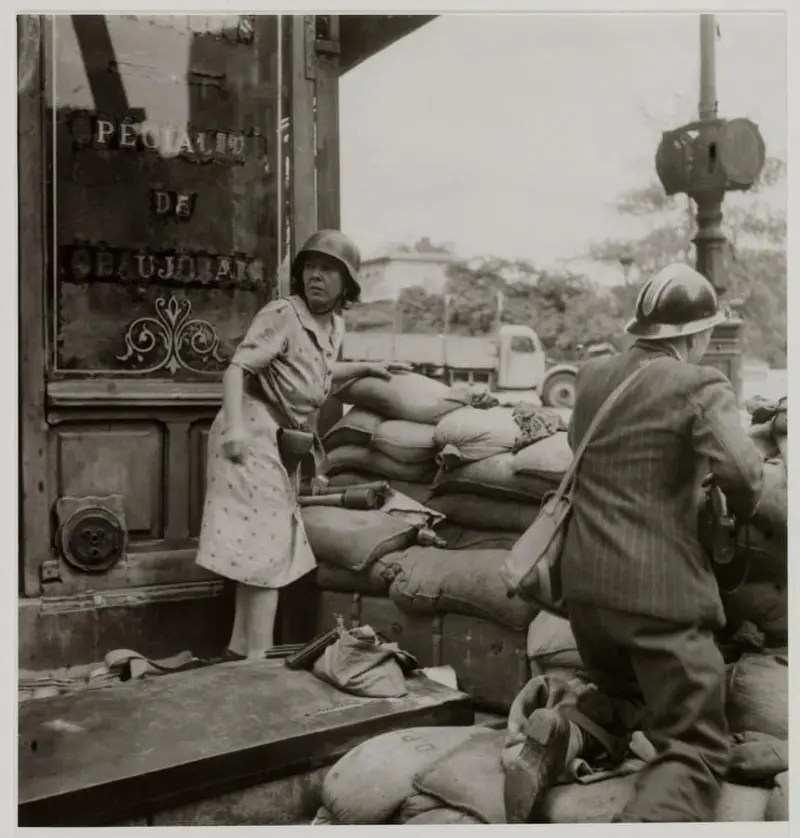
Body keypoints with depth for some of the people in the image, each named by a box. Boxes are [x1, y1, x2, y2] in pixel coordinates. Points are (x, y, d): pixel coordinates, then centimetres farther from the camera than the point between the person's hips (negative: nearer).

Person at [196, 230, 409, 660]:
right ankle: (258, 658, -3)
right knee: (264, 546, -9)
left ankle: (240, 651, 28)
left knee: (260, 547, 15)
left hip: (285, 443, 9)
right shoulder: (282, 315, -15)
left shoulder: (334, 326, 10)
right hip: (255, 436, -9)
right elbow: (238, 367, -25)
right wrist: (233, 425, -38)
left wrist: (366, 368, 24)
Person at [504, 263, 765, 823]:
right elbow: (742, 470, -23)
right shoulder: (701, 386, -8)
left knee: (623, 694, 30)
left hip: (586, 580, 6)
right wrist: (742, 511, 1)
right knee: (694, 749, 6)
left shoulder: (592, 378, 10)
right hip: (661, 590, -6)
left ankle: (567, 734, 0)